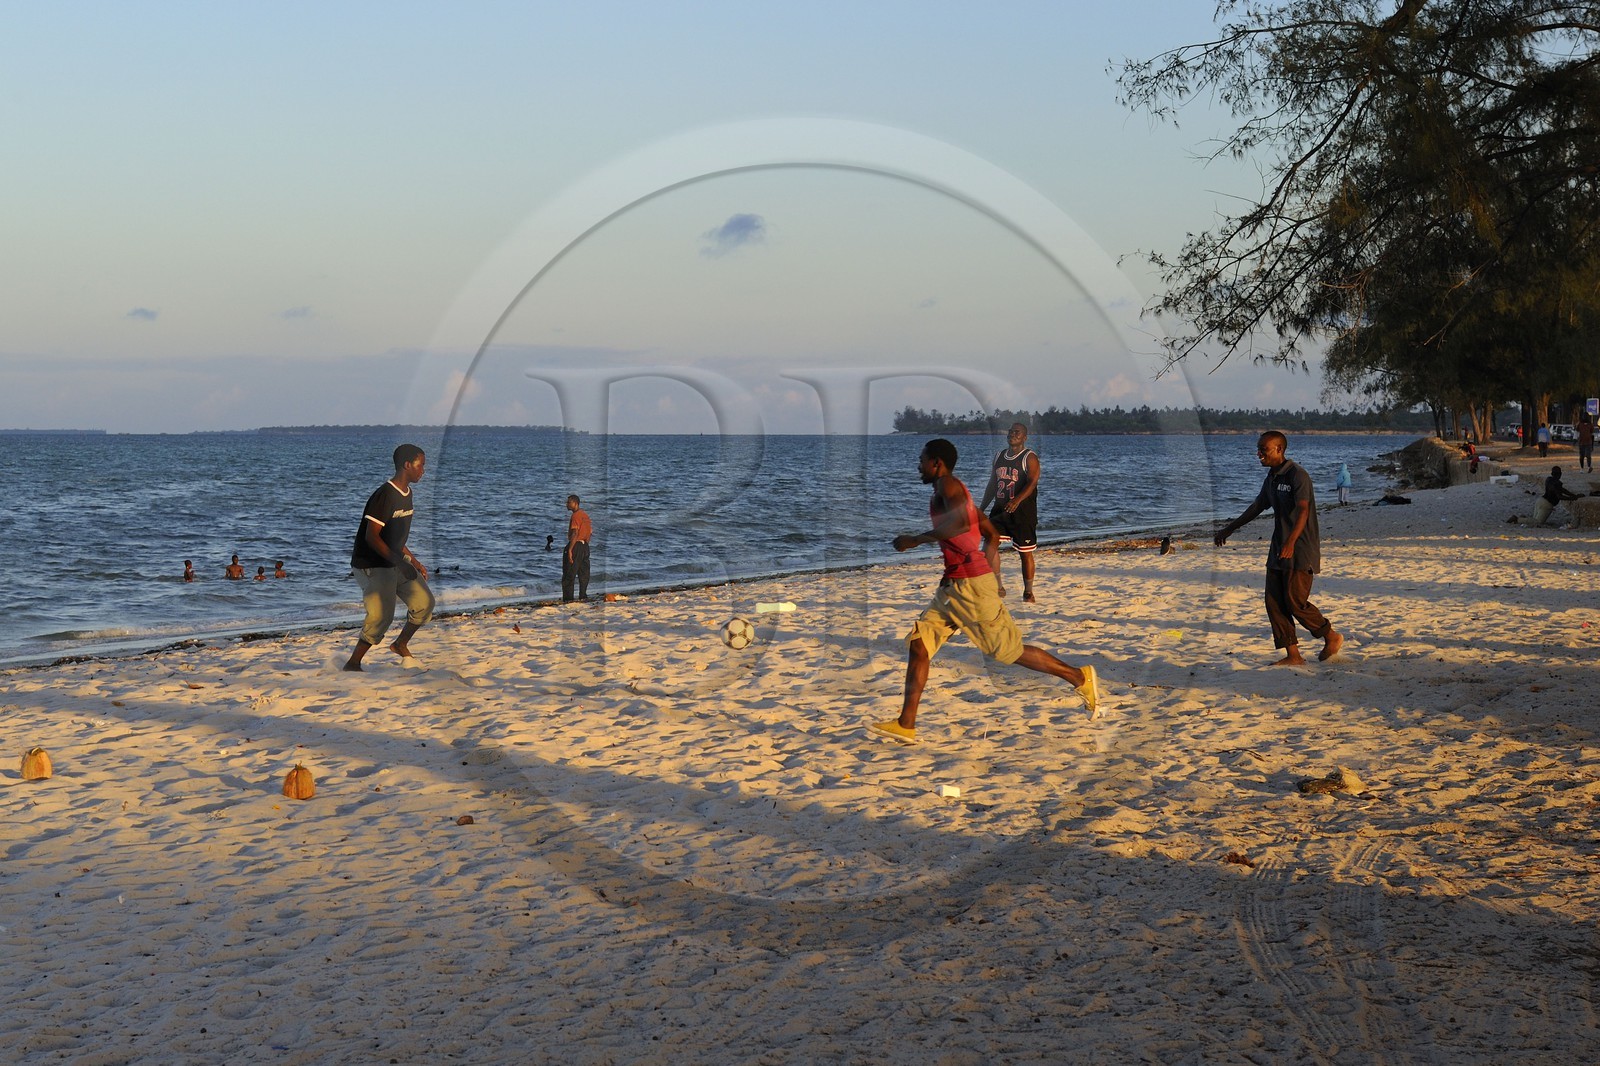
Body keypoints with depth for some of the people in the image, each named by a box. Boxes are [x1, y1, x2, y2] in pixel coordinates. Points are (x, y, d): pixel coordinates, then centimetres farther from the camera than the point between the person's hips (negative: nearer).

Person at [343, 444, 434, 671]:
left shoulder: (406, 495, 9)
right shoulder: (385, 496, -21)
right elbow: (372, 537, -24)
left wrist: (414, 561, 17)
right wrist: (401, 563, -27)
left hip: (395, 563, 9)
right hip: (372, 565, -9)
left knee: (424, 602, 8)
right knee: (381, 616, -13)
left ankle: (400, 645, 29)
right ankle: (352, 664, -2)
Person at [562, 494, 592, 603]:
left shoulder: (575, 516, -13)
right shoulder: (585, 516, 15)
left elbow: (575, 534, -21)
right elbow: (590, 532, 19)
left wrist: (569, 550, -23)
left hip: (575, 546, -9)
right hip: (585, 546, 9)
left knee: (569, 575, -5)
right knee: (583, 573, 11)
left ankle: (568, 599, -7)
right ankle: (583, 597, 11)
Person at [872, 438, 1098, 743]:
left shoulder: (948, 484, -10)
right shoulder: (956, 492, 20)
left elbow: (961, 522, -29)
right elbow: (992, 533, 25)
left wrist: (915, 540, -21)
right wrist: (992, 578, 26)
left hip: (971, 583, -10)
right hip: (953, 584, 10)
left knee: (1010, 652, 0)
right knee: (918, 643, 1)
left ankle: (1080, 678, 15)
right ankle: (906, 725, -1)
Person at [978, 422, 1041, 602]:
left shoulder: (1029, 457, -7)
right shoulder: (999, 455, 13)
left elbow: (1032, 482, -21)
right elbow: (992, 484, 20)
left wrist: (1017, 500, -37)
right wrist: (982, 507, 14)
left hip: (1023, 511, -5)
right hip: (1000, 509, 5)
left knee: (1025, 552, 2)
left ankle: (1028, 592, 14)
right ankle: (998, 586, -3)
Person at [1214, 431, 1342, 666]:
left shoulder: (1297, 475, -15)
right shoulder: (1272, 477, 13)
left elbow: (1303, 511, -27)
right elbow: (1257, 506, 27)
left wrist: (1291, 542, -42)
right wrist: (1229, 529, 32)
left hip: (1301, 549, -9)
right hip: (1278, 549, 9)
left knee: (1295, 601, -9)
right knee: (1274, 602, 2)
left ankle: (1331, 636, 13)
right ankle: (1292, 655, 6)